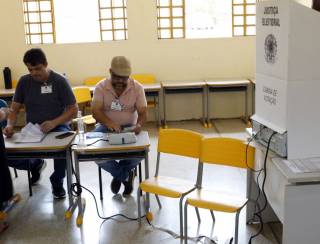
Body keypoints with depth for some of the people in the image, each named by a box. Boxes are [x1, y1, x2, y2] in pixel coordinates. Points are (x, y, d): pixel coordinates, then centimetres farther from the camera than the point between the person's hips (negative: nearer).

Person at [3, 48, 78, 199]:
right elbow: (14, 109, 6)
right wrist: (10, 125, -16)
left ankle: (57, 181, -5)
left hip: (58, 128, -4)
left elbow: (73, 110, -9)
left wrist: (54, 123, -26)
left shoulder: (59, 81, -7)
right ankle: (36, 165, 19)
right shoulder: (24, 82, 3)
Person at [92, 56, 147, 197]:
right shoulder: (101, 87, -6)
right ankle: (126, 176, -3)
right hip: (106, 127, 0)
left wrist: (139, 125, -33)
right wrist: (109, 123, -38)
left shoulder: (137, 87, -5)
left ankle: (119, 175, 3)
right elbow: (96, 111, -17)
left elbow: (142, 112, -9)